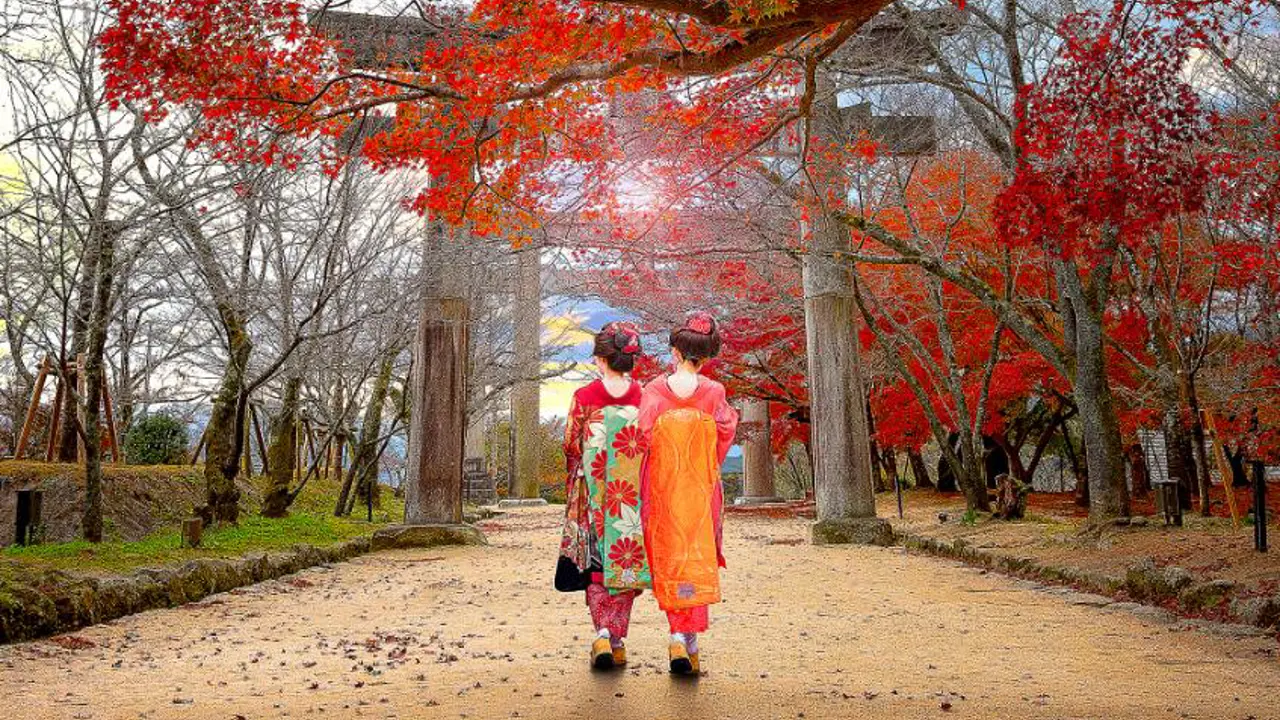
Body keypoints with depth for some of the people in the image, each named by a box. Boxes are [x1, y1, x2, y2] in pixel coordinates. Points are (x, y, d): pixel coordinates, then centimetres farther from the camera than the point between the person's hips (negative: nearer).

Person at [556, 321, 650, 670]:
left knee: (597, 562, 9)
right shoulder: (644, 397, -3)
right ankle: (618, 639, 13)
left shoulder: (584, 397, -6)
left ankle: (602, 635, -5)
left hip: (594, 491, -1)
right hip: (634, 493, 1)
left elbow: (571, 446, 0)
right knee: (627, 561, 10)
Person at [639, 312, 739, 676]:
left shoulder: (654, 390, -6)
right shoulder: (714, 392, -6)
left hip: (661, 489, 0)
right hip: (701, 489, 0)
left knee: (668, 561, 11)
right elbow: (724, 439, 0)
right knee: (698, 561, 7)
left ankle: (678, 635, 12)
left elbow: (643, 439, -5)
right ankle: (687, 639, 0)